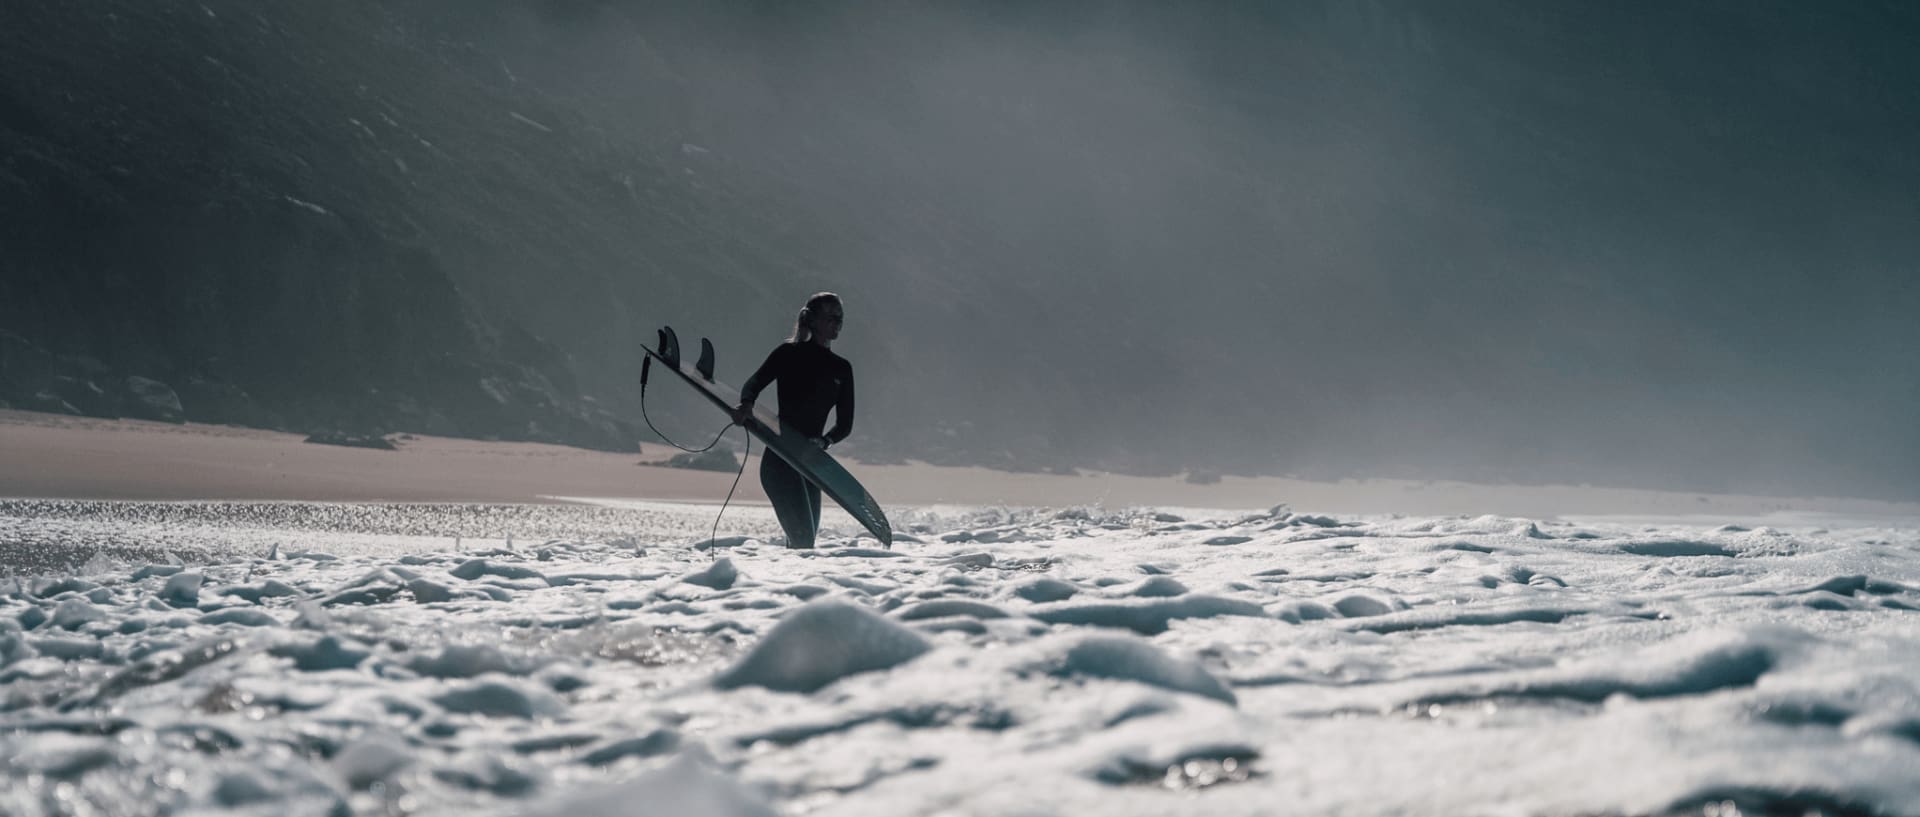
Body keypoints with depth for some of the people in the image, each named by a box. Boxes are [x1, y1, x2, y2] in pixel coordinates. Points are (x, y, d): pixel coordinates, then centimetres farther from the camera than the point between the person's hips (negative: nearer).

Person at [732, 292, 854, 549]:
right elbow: (755, 383, -11)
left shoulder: (841, 368, 14)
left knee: (806, 540, 3)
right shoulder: (790, 353, 0)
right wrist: (746, 405, -34)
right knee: (802, 539, -18)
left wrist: (823, 441, -11)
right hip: (780, 458, -6)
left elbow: (845, 424, 11)